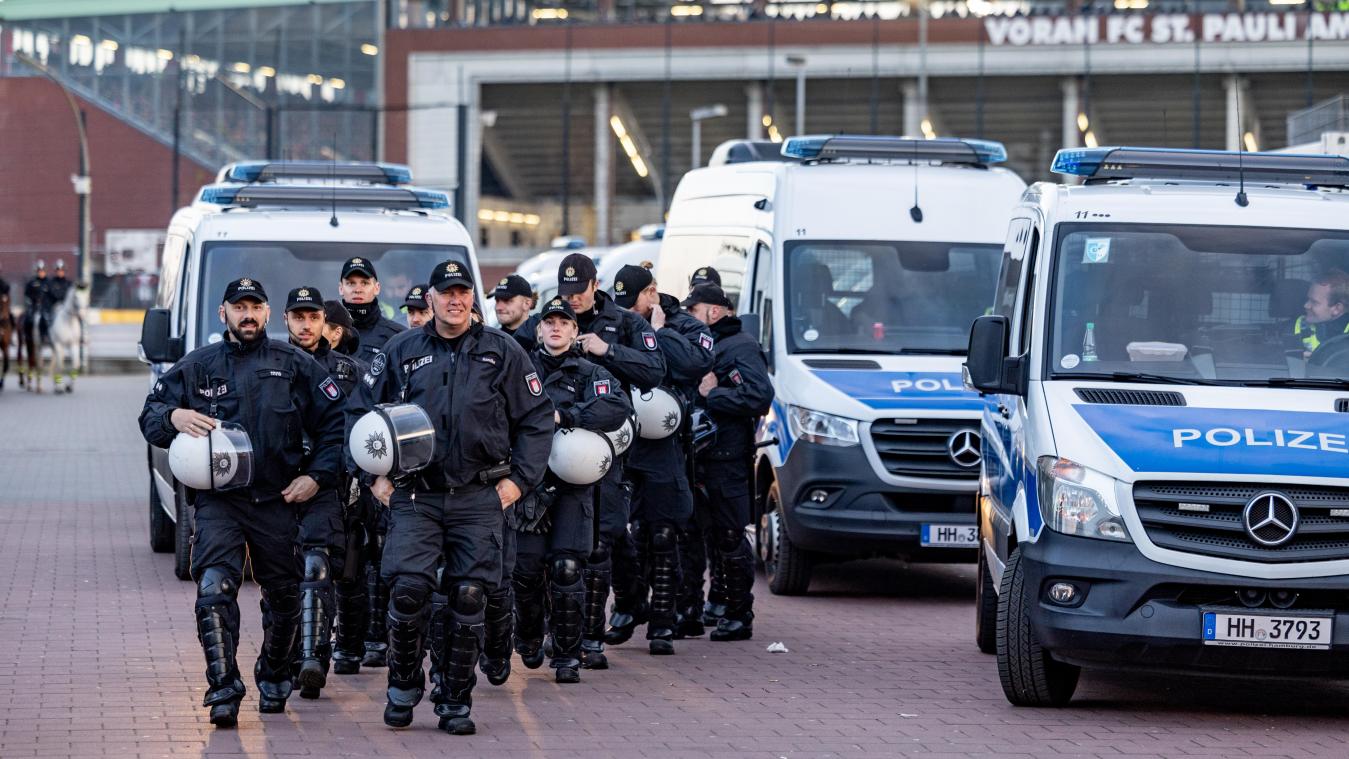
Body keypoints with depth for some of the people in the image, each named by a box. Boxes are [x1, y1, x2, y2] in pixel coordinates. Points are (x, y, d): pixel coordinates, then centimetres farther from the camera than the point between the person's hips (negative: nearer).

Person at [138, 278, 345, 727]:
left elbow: (334, 424, 9)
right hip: (218, 500, -1)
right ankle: (224, 691, -20)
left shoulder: (294, 366, 6)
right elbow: (149, 416, 9)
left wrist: (317, 476, -1)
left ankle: (274, 680, 33)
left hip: (277, 502, 1)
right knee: (214, 589, -19)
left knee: (284, 598, 11)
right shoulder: (197, 367, 8)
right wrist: (173, 417, -14)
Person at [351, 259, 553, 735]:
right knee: (408, 588, -14)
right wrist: (376, 477, 7)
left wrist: (518, 480, 3)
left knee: (469, 597, -3)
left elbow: (536, 419, 11)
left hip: (479, 499, 0)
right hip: (415, 497, 0)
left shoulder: (503, 352, 7)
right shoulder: (401, 352, 8)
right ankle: (404, 688, 6)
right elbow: (361, 413, 15)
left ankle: (456, 700, 9)